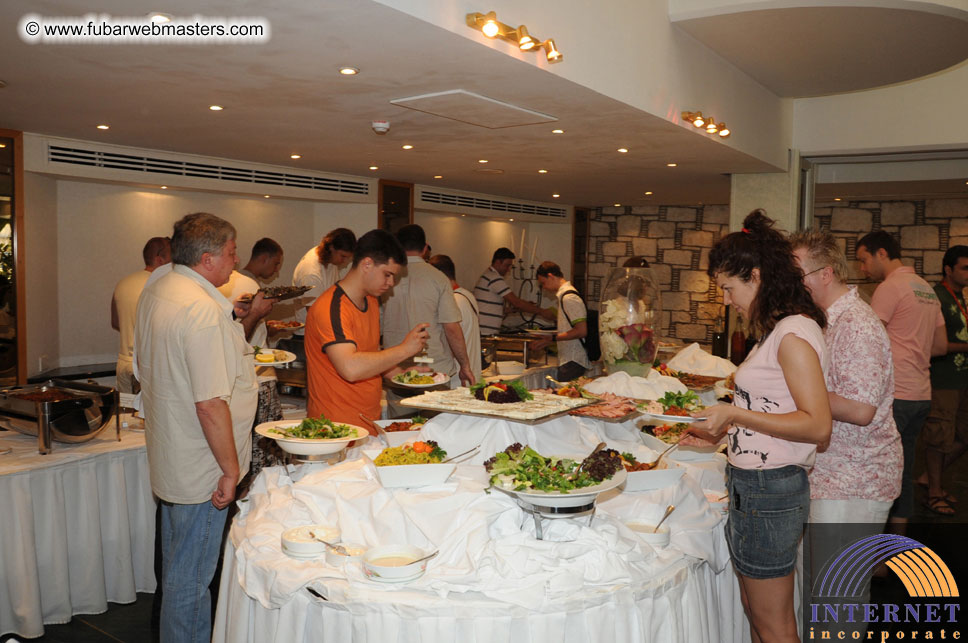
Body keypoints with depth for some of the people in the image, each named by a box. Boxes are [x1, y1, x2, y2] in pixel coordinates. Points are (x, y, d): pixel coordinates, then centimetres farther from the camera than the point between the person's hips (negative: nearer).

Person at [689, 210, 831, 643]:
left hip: (770, 491, -10)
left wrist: (735, 413, -21)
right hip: (751, 486, 10)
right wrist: (723, 429, 13)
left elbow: (817, 426, -22)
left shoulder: (794, 334, -16)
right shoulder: (777, 330, 13)